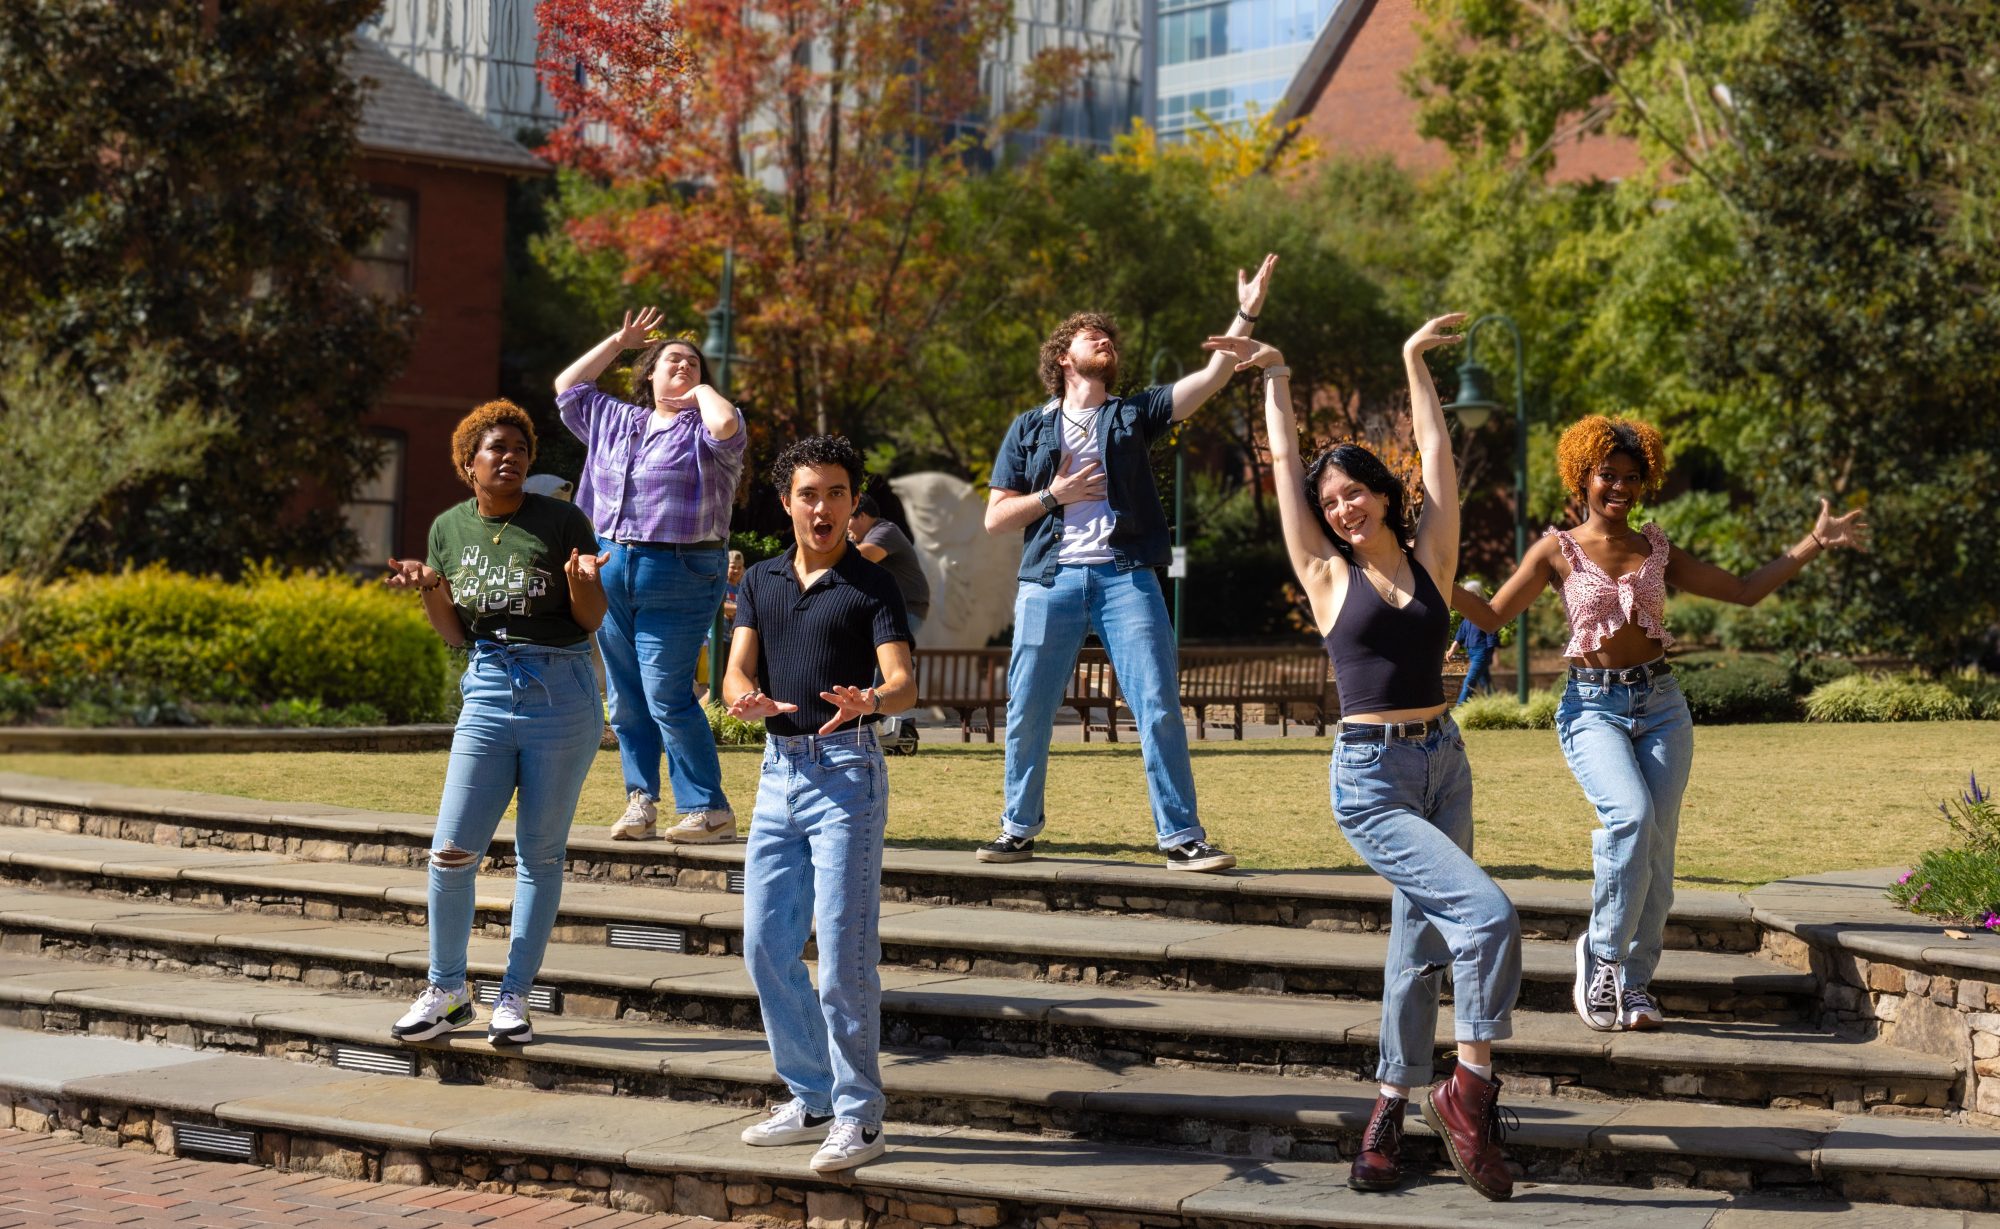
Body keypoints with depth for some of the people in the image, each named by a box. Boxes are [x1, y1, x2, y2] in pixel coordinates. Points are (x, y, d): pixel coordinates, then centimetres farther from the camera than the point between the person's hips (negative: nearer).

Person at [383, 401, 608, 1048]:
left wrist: (581, 580, -21)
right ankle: (447, 992, 13)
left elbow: (592, 620, -2)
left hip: (560, 694, -3)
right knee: (451, 850, -5)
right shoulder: (450, 528, 8)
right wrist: (427, 585, -5)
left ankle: (514, 996, 14)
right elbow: (456, 633, 12)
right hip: (487, 693, 3)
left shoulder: (561, 521, -4)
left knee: (540, 854, 4)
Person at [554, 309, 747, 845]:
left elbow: (726, 425, -23)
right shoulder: (613, 420, 18)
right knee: (624, 697, 7)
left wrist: (702, 391, -2)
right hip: (611, 572, 6)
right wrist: (617, 342, 23)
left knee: (666, 697, -10)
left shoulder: (703, 429, 1)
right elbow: (567, 387, 28)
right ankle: (640, 801, 14)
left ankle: (710, 809, -4)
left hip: (678, 578, -6)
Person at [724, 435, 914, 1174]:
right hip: (778, 771, 6)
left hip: (846, 770, -6)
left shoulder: (871, 586, -2)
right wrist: (747, 699, -24)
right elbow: (736, 672, 0)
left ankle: (858, 1116, -1)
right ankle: (811, 1099, 21)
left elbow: (904, 684, -14)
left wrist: (869, 700, -38)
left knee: (843, 953, -8)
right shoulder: (761, 582, 12)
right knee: (767, 948, 8)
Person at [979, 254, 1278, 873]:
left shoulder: (1133, 415, 14)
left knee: (1159, 707, -9)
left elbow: (1211, 378, 2)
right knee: (1027, 713, 3)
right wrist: (1054, 495, -4)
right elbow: (995, 518, 10)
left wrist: (1246, 315, -7)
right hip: (1050, 581, 1)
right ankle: (1019, 829, 19)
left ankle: (1182, 839, -5)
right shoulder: (1029, 430, 14)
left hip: (1125, 578, 0)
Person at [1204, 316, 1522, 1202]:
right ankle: (1471, 1087, -8)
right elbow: (1285, 462, 5)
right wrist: (1274, 375, 15)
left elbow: (1437, 456, 10)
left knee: (1421, 941, 9)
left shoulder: (1428, 560, 6)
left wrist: (1416, 363, 16)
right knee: (1486, 912, -19)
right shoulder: (1327, 575, 0)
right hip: (1369, 777, -4)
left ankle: (1392, 1106, 19)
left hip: (1443, 763, 4)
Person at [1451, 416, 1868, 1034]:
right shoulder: (1558, 550, 4)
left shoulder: (1656, 549, 13)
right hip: (1592, 706, -4)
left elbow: (1745, 590, 16)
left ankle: (1635, 983, 11)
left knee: (1658, 845, -2)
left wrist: (1814, 544, 10)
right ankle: (1601, 954, -11)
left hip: (1660, 703, 4)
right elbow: (1493, 615, 0)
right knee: (1630, 814, -28)